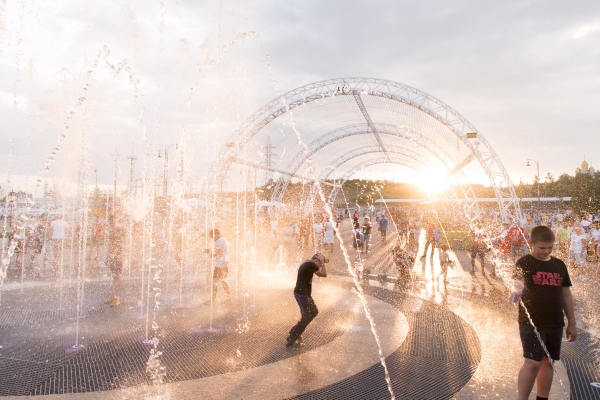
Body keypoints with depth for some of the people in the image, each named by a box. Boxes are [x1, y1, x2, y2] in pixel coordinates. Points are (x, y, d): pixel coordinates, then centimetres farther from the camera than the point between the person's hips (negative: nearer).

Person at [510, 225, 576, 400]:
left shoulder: (559, 265, 9)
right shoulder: (524, 263, -6)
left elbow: (566, 295, 14)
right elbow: (517, 286, -17)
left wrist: (572, 323, 15)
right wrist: (515, 293, -41)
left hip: (555, 324, 6)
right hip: (532, 324, -5)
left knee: (548, 362, 13)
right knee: (532, 363, -8)